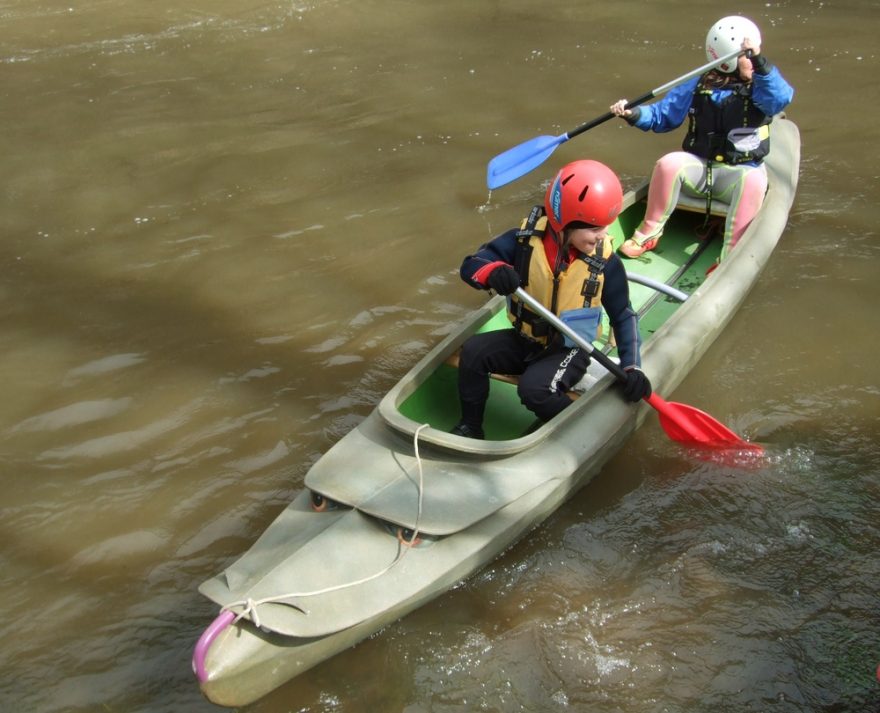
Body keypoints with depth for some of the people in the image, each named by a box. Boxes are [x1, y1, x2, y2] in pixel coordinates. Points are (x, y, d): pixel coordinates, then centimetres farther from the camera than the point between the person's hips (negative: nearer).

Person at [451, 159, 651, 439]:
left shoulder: (606, 263, -15)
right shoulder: (525, 239, -15)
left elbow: (623, 316, -3)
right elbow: (470, 264, -16)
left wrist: (632, 367, -14)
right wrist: (493, 272, -41)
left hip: (569, 351, -3)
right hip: (522, 341, 3)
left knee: (534, 388, -30)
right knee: (473, 351, -21)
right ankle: (470, 426, -2)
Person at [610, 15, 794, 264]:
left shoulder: (760, 88, -1)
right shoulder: (698, 87, 4)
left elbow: (780, 98, -25)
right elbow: (662, 115, 8)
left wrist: (760, 61, -37)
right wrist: (633, 114, -11)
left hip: (738, 174, -1)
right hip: (698, 167, 1)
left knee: (754, 180, -35)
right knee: (669, 164, -28)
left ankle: (730, 258, -32)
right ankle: (649, 233, -10)